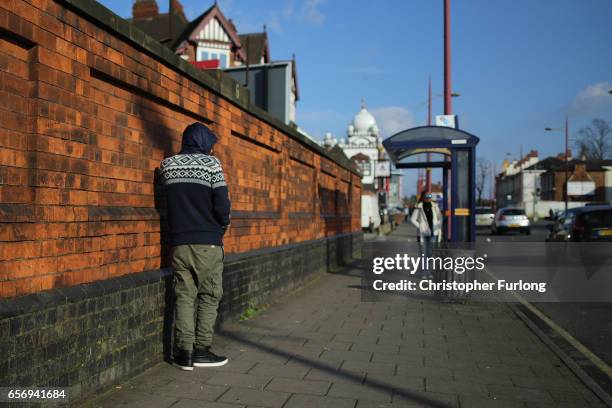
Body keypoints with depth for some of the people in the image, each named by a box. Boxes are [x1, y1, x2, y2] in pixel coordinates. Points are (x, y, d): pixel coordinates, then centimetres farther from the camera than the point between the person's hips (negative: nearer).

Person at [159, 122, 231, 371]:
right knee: (209, 296, 6)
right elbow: (222, 203, -9)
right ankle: (201, 350, 7)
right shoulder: (210, 163, -5)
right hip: (208, 242, -4)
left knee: (184, 297, 8)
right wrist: (222, 227, 6)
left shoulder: (167, 165, 9)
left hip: (179, 242, 4)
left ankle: (184, 352, 7)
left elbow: (169, 200, 12)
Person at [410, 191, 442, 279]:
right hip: (422, 234, -3)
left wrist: (439, 229, 8)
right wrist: (420, 227, -9)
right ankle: (423, 271, 14)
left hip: (432, 233, 3)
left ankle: (427, 270, 23)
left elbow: (440, 217, 13)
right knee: (423, 253, 1)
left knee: (430, 253, 10)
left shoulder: (434, 205, 1)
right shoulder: (418, 207, -10)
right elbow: (412, 220, -7)